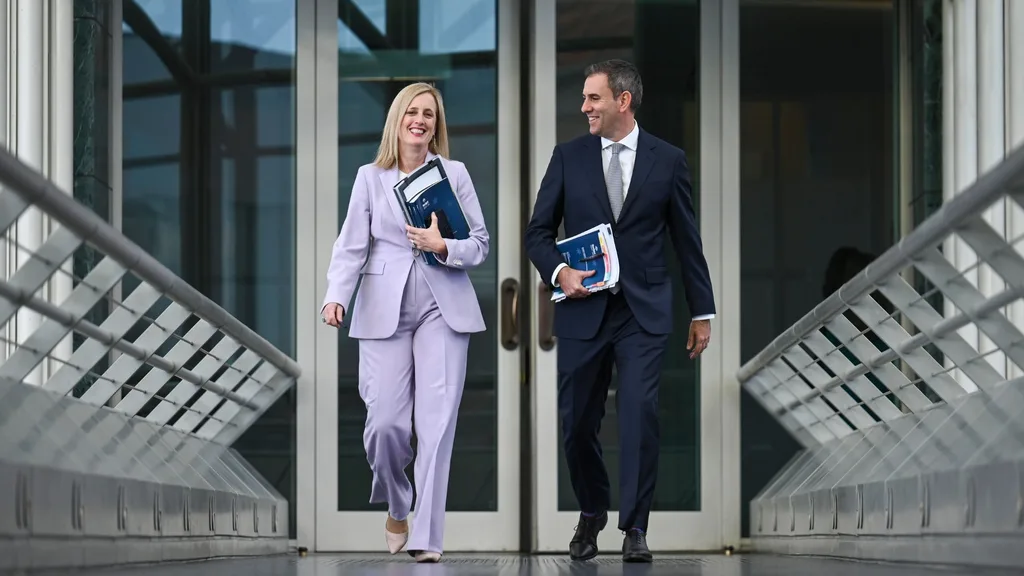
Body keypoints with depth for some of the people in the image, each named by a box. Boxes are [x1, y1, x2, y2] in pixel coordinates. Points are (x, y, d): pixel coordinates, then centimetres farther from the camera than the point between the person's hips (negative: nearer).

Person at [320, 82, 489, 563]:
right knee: (386, 422, -6)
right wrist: (336, 296, -14)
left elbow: (480, 244, 7)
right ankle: (396, 508, 24)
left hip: (443, 309, 0)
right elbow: (352, 247, 1)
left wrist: (443, 247, -13)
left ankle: (426, 537, -4)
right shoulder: (370, 178, 7)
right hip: (385, 311, 0)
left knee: (436, 423, -7)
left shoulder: (455, 174, 7)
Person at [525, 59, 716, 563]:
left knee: (640, 414, -12)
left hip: (643, 312, -1)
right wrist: (559, 272, -12)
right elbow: (538, 231, 8)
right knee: (577, 423, 5)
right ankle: (591, 513, 29)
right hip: (582, 310, 2)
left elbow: (687, 239, 7)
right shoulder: (568, 157, 5)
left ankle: (635, 527, -2)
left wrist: (702, 312, 8)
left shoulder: (667, 159, 3)